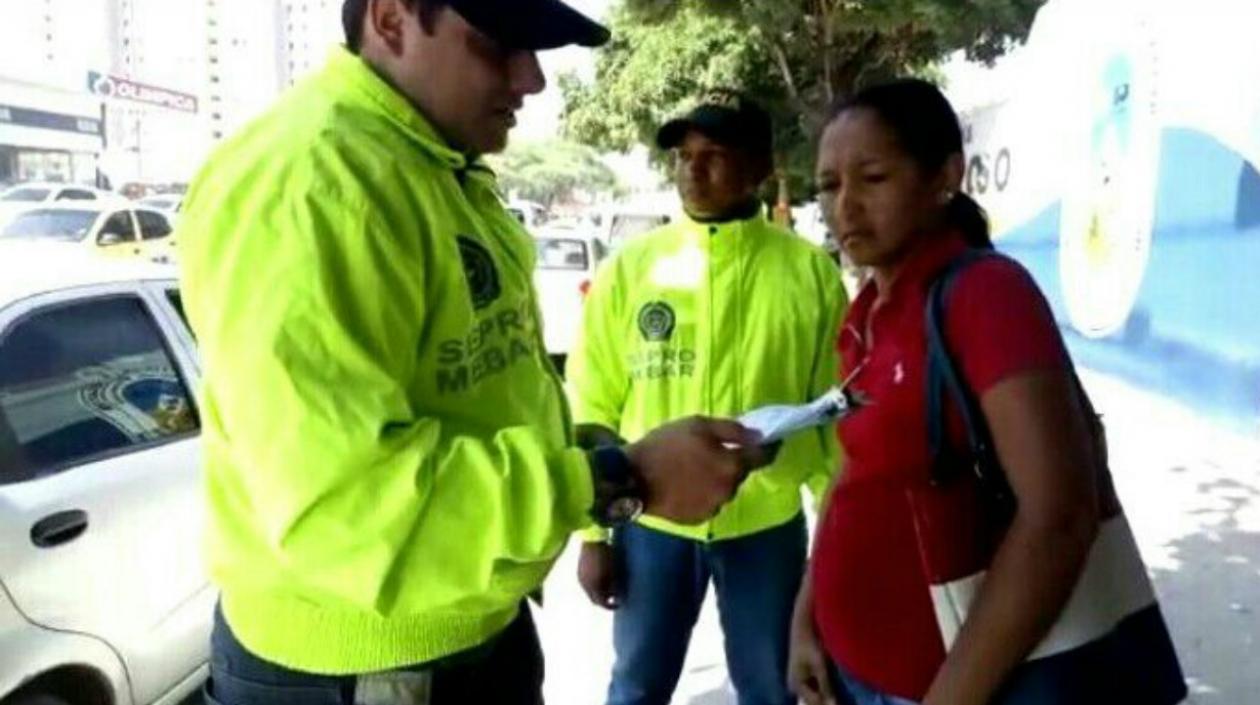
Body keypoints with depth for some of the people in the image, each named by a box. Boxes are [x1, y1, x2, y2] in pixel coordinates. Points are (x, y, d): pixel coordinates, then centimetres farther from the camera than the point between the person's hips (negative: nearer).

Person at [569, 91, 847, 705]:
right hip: (650, 524, 1)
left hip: (768, 525, 0)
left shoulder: (810, 271, -3)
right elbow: (594, 408, 1)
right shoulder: (629, 268, -1)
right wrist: (593, 531, 0)